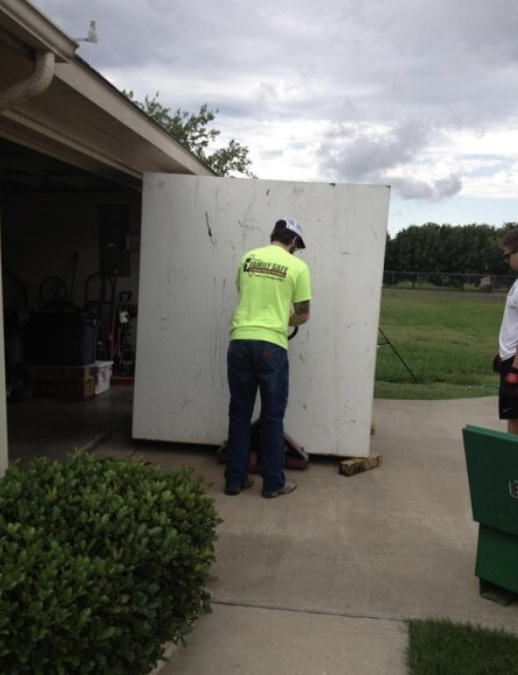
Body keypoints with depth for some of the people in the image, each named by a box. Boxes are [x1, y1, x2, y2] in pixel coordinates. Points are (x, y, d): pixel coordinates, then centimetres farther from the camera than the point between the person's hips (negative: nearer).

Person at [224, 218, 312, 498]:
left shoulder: (248, 258, 11)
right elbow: (303, 315, 5)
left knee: (239, 413, 12)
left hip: (239, 342, 4)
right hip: (271, 346, -3)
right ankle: (273, 483, 17)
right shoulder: (297, 266, 0)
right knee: (272, 416, 8)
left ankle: (235, 479, 18)